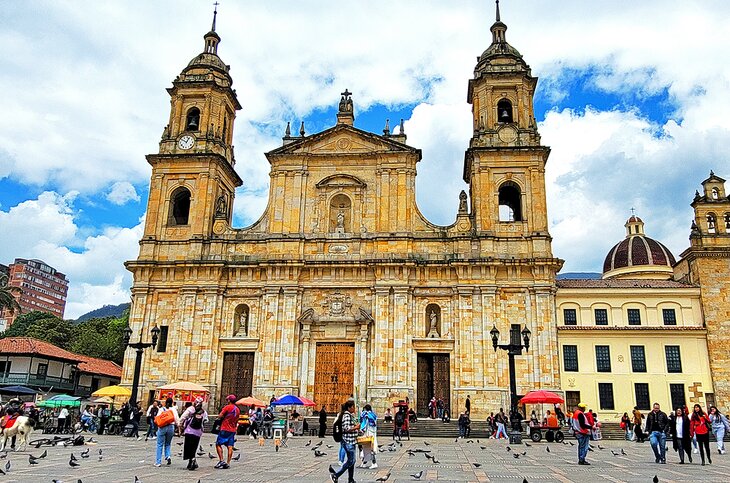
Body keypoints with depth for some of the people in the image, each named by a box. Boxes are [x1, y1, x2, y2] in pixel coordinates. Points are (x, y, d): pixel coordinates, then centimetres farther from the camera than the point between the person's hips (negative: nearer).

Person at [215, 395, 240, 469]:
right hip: (233, 430, 6)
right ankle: (228, 463, 3)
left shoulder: (227, 407, -10)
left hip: (225, 429, -6)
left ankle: (221, 460, -6)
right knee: (230, 446, 4)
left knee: (218, 444, 3)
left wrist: (223, 416, 7)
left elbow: (220, 416, -13)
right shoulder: (237, 409, 12)